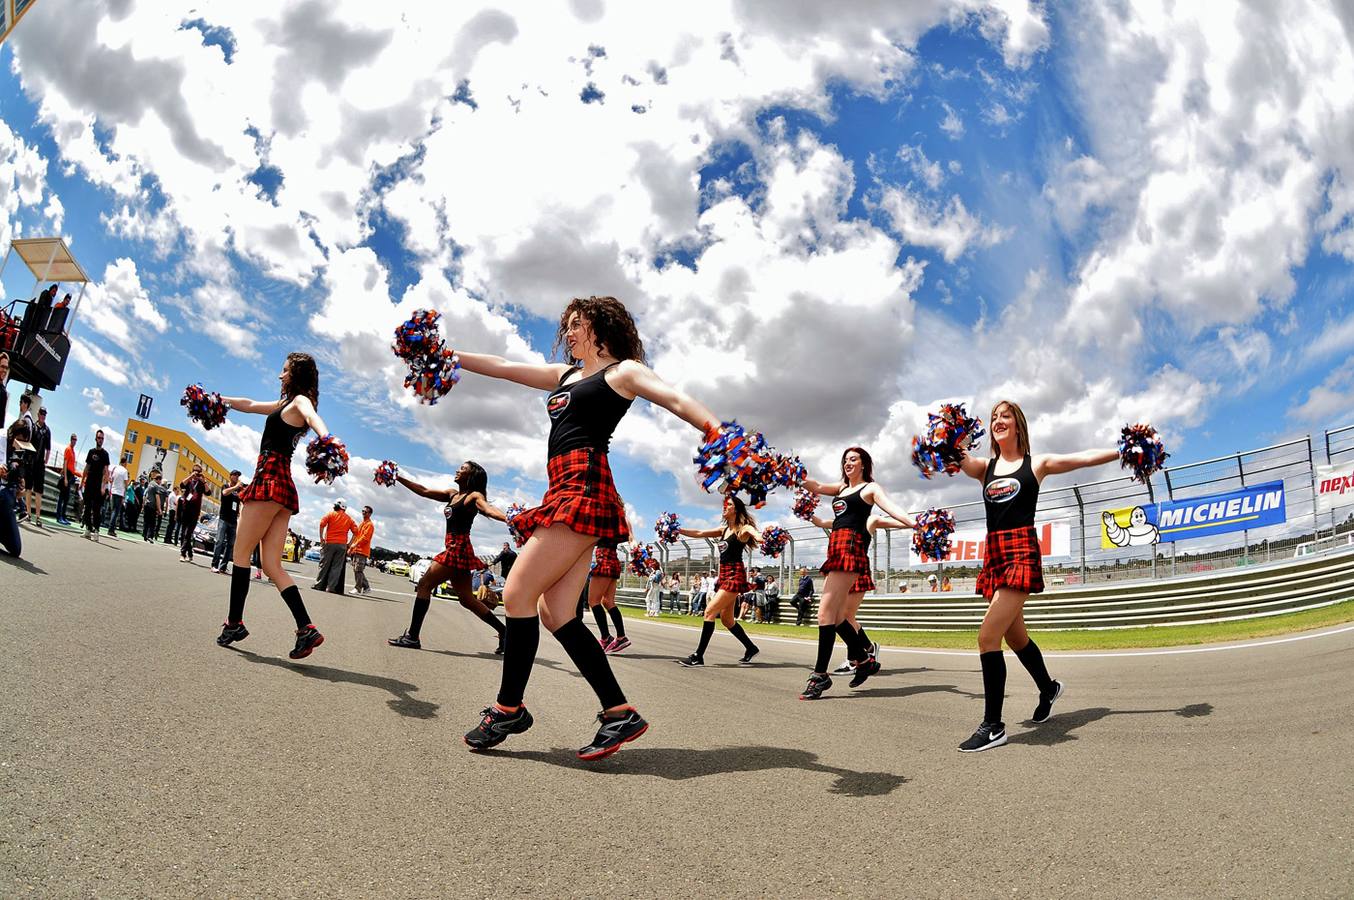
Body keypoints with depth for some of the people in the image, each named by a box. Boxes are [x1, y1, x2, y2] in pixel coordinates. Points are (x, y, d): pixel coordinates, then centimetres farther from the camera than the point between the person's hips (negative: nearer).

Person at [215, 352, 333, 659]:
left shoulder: (300, 400, -2)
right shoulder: (285, 404, 25)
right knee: (271, 565, 1)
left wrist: (325, 438, -48)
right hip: (283, 486, 9)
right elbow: (250, 405, 40)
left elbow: (313, 416, -27)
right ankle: (306, 628, -11)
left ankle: (235, 623, 6)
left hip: (270, 479, -9)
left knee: (241, 555, 1)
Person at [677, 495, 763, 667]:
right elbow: (699, 533, 17)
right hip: (724, 575, 8)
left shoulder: (744, 528, -7)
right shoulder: (724, 529, 15)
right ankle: (751, 648, 28)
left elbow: (758, 536, -27)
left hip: (735, 575, -8)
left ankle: (698, 657, -13)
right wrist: (677, 529, 9)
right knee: (726, 619, 13)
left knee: (710, 611, -15)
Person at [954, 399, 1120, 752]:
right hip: (993, 554, 5)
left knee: (988, 636, -16)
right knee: (1015, 637, 17)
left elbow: (1085, 457, 3)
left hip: (1022, 553, -5)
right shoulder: (985, 467, 15)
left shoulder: (1036, 463, 6)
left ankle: (993, 726, -8)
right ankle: (1048, 689, 45)